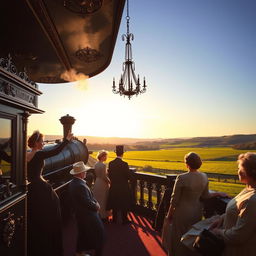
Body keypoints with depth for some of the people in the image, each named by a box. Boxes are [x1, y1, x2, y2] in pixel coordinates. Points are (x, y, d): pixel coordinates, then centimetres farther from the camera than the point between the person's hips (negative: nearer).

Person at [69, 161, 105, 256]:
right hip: (88, 215, -9)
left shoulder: (72, 183, -2)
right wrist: (96, 206, -10)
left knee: (83, 233, 26)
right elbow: (88, 203, -28)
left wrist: (95, 202, -1)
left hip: (79, 213, 9)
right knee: (100, 233, 9)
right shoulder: (80, 186, -33)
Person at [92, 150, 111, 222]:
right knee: (103, 200, 8)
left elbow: (96, 174, 9)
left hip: (97, 183, 8)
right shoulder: (103, 165, -23)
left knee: (97, 200, 19)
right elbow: (104, 177, -21)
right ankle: (103, 217, 22)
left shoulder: (96, 164, 1)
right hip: (103, 184, -7)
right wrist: (110, 182, -6)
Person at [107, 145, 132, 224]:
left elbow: (109, 175, 0)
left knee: (114, 203, 19)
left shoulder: (111, 163, -7)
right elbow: (129, 176, -16)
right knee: (124, 205, 13)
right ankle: (124, 220, 25)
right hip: (123, 188, -4)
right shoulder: (124, 164, -21)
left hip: (114, 188, 4)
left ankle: (114, 219, 32)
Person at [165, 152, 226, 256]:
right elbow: (205, 196, 2)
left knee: (179, 239, 17)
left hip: (183, 212, -5)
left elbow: (175, 199, -16)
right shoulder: (204, 177, -9)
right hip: (197, 212, 5)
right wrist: (218, 194, 18)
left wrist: (169, 214, -3)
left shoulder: (182, 178, -25)